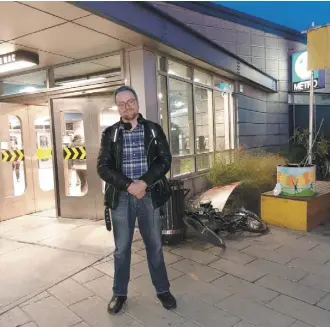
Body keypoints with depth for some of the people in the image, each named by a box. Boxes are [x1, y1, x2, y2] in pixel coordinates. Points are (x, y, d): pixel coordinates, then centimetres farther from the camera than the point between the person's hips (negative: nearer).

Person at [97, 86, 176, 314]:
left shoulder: (154, 130, 2)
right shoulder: (110, 133, 2)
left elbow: (165, 160, -4)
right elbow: (103, 167, -4)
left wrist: (144, 182, -17)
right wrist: (128, 185, -17)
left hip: (149, 195, 0)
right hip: (121, 197, 0)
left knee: (155, 246, 12)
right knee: (121, 249, 11)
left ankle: (163, 290, 29)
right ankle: (120, 293, 29)